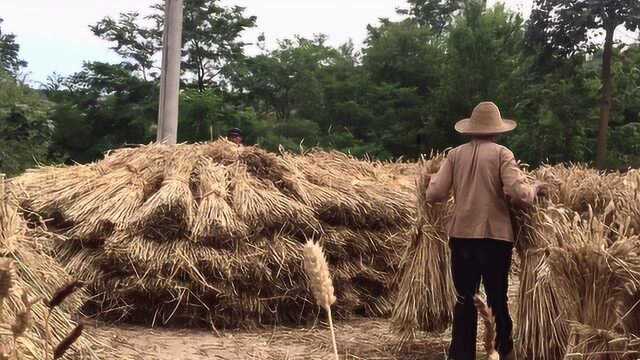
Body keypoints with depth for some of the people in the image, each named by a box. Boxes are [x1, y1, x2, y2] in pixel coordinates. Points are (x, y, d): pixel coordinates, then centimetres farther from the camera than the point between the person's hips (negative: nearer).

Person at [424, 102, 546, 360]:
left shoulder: (455, 154, 3)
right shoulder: (501, 154, -5)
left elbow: (434, 195, -1)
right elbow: (519, 194, -15)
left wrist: (434, 178, 20)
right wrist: (534, 189, 6)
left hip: (461, 235, 2)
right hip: (495, 236, -2)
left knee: (465, 298, 10)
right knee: (498, 297, 12)